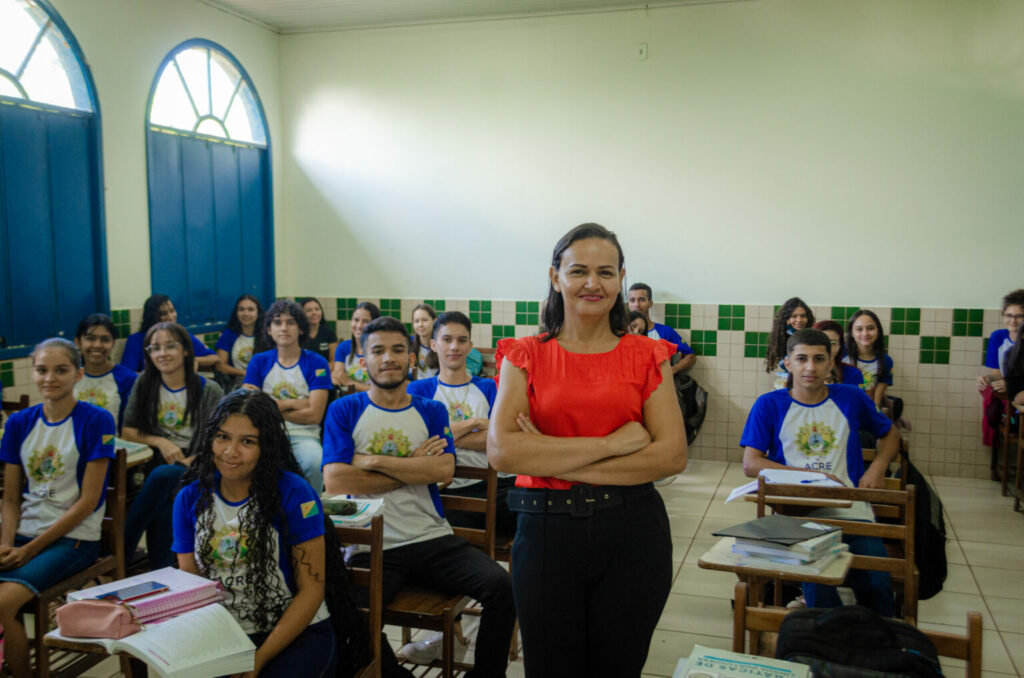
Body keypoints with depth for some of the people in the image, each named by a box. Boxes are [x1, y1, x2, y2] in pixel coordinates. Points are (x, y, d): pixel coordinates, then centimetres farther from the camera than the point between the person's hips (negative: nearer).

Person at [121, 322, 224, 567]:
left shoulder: (209, 391, 0)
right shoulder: (144, 384, 9)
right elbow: (127, 432, 8)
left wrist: (190, 462, -19)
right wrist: (160, 442, -11)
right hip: (156, 463, 3)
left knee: (162, 475, -36)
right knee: (161, 510, -32)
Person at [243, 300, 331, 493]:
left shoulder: (316, 363, 3)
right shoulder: (259, 361, 11)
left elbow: (314, 415, -6)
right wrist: (295, 403, -6)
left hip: (303, 435, -1)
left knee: (314, 463, -34)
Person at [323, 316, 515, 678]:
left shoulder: (432, 411, 12)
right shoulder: (344, 411, 6)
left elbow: (444, 470, -7)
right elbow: (335, 481, -9)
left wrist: (373, 461, -10)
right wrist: (414, 466, -6)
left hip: (432, 539, 2)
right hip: (372, 546, -2)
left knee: (500, 587, -19)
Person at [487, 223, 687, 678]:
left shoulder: (647, 357, 2)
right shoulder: (525, 356, 1)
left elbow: (672, 456, -10)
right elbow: (500, 451, -13)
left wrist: (554, 461, -14)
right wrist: (610, 443, -16)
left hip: (632, 535, 0)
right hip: (546, 533, 0)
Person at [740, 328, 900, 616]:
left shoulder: (851, 398, 13)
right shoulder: (770, 405, 6)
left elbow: (891, 433, 29)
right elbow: (751, 464, -1)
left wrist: (877, 468, 8)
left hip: (851, 509, 2)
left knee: (877, 583, -22)